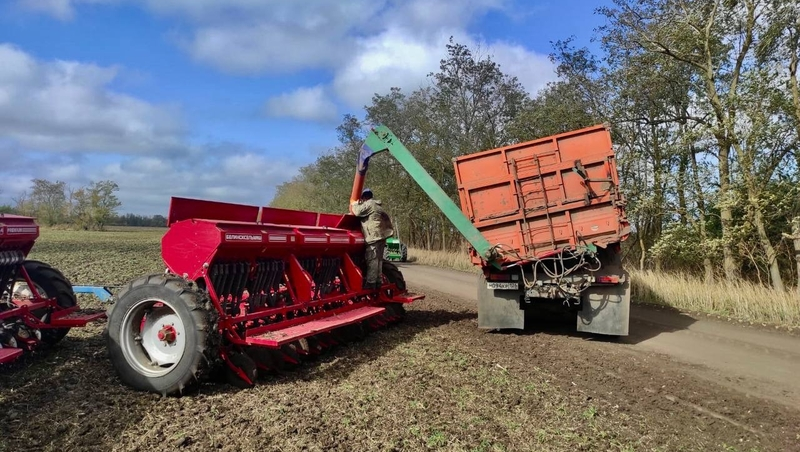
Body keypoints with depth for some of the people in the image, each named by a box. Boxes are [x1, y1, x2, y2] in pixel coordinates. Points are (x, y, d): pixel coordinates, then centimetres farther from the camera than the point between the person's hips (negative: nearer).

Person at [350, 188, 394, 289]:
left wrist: (355, 203, 5)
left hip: (375, 236, -10)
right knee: (378, 259, 11)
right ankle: (377, 281, 14)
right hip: (381, 235, 10)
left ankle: (370, 282, -12)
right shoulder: (376, 205, 26)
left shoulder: (368, 204, -5)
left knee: (372, 259, -10)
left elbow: (357, 212, -13)